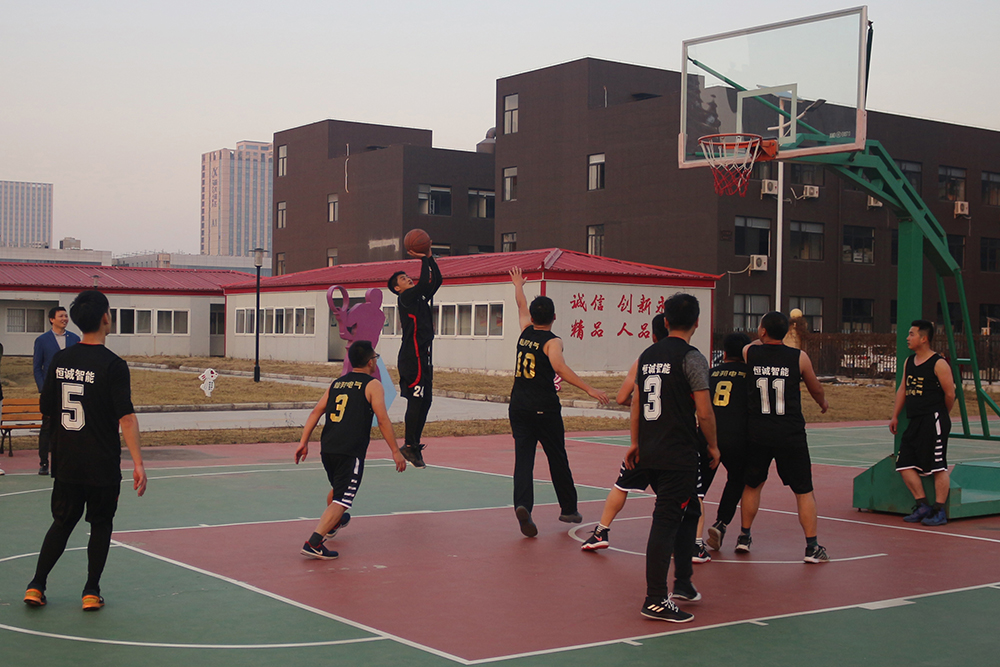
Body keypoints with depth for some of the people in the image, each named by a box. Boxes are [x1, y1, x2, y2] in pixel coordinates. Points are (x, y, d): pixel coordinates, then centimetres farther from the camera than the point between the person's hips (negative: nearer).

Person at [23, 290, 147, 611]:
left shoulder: (60, 360, 2)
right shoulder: (113, 365, -14)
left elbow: (46, 408, 11)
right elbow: (126, 418, -19)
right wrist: (138, 462, -17)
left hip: (66, 463, 4)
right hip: (103, 464, -4)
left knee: (62, 523, 17)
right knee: (101, 525, 11)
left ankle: (36, 585, 14)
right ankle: (91, 591, 13)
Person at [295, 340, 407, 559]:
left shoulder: (336, 383, 17)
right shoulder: (372, 385, -1)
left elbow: (316, 412, 11)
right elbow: (383, 420, -8)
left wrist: (303, 442, 11)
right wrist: (395, 451, -5)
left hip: (327, 448, 7)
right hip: (351, 451, -7)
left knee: (339, 488, 32)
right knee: (342, 499, -8)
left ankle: (334, 522, 54)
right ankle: (314, 542, -20)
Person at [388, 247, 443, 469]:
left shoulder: (420, 297, 18)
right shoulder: (405, 298, -7)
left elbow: (436, 280, 19)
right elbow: (424, 282, -19)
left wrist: (430, 257, 12)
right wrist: (423, 259, -11)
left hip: (422, 356, 9)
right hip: (412, 357, -9)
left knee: (424, 402, 9)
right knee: (416, 401, -9)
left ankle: (413, 445, 13)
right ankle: (410, 446, -3)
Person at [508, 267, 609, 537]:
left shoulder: (525, 333, 9)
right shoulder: (552, 341, -7)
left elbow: (522, 307, 29)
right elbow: (559, 367, -25)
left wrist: (518, 285, 47)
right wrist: (588, 389, -30)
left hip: (518, 407, 4)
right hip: (544, 409, -4)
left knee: (523, 458, -3)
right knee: (558, 459, 10)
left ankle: (522, 504, -25)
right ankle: (569, 509, 23)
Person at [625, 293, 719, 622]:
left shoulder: (647, 355, 10)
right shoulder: (692, 357, -10)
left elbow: (636, 404, 14)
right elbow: (704, 412, -13)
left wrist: (636, 443, 22)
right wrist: (713, 446, 1)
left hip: (649, 452, 7)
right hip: (679, 454, -7)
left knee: (689, 510, 22)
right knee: (666, 521, -5)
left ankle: (682, 582, 28)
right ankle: (655, 600, -3)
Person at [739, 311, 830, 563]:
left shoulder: (750, 352, -3)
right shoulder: (799, 357, -4)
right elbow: (816, 389, 14)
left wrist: (763, 339, 40)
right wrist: (823, 403, 34)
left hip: (758, 435, 2)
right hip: (791, 436, -2)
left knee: (752, 485, 21)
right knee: (804, 491, 7)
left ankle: (744, 537, 27)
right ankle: (812, 547, 4)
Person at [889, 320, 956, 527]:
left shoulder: (939, 364, -10)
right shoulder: (909, 361, 13)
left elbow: (950, 394, -6)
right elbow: (902, 389, 20)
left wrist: (940, 415, 7)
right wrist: (895, 416, 16)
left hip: (934, 423, -8)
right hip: (914, 422, 8)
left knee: (938, 467, -5)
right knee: (905, 464, 4)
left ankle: (939, 511, 2)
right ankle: (923, 506, 14)